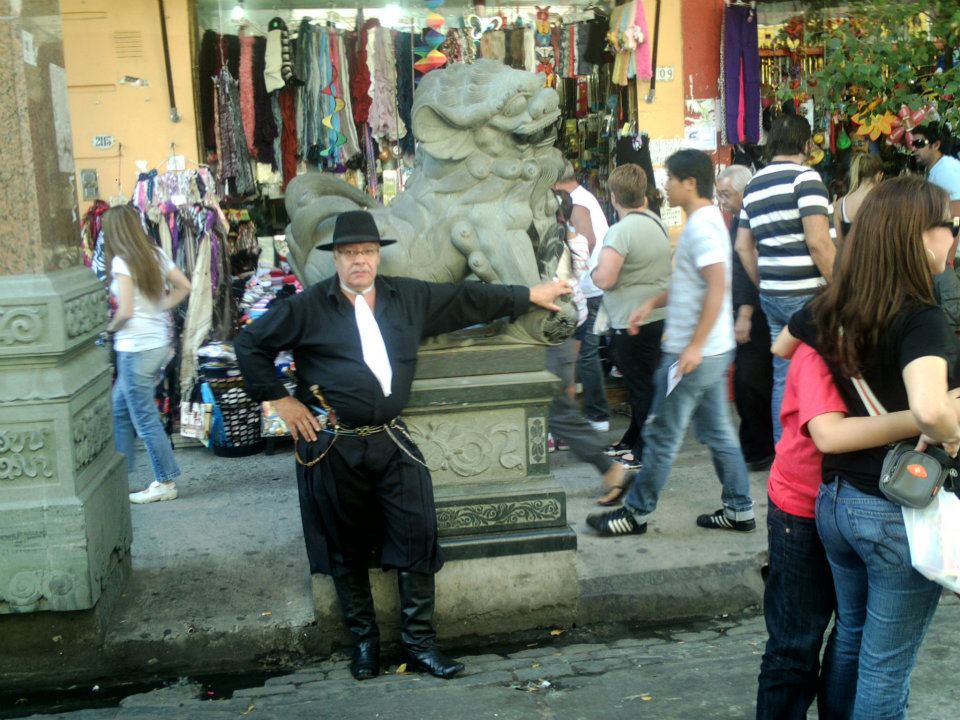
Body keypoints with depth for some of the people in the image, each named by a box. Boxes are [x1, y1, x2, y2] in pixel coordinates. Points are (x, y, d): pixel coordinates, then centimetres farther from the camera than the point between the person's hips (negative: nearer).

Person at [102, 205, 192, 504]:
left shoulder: (121, 261, -14)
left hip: (135, 349, -8)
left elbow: (126, 311, -20)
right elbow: (184, 287, 13)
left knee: (146, 420, 2)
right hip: (159, 343, 8)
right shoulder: (156, 254, 7)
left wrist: (110, 328, -1)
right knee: (119, 410, 19)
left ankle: (166, 483, 10)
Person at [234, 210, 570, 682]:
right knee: (347, 548, 8)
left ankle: (419, 642, 13)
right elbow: (250, 344, 5)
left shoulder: (409, 297, 9)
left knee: (418, 537, -1)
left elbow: (469, 299, 16)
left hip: (391, 439, 3)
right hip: (333, 447, -3)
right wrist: (280, 400, 0)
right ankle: (364, 642, 25)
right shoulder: (308, 307, -2)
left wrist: (530, 295, 19)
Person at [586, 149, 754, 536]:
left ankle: (636, 512, 10)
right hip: (713, 350, 10)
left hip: (694, 353, -10)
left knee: (662, 435, 0)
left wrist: (695, 346, -26)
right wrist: (652, 303, 15)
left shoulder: (701, 226, -17)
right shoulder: (707, 220, 15)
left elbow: (717, 288, -25)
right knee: (717, 432, 14)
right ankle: (739, 509, 20)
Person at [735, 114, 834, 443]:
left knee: (784, 378, 11)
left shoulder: (754, 185, 14)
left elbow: (743, 247, 16)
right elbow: (818, 242, -18)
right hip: (808, 294, -7)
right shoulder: (805, 178, -10)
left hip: (773, 294, 7)